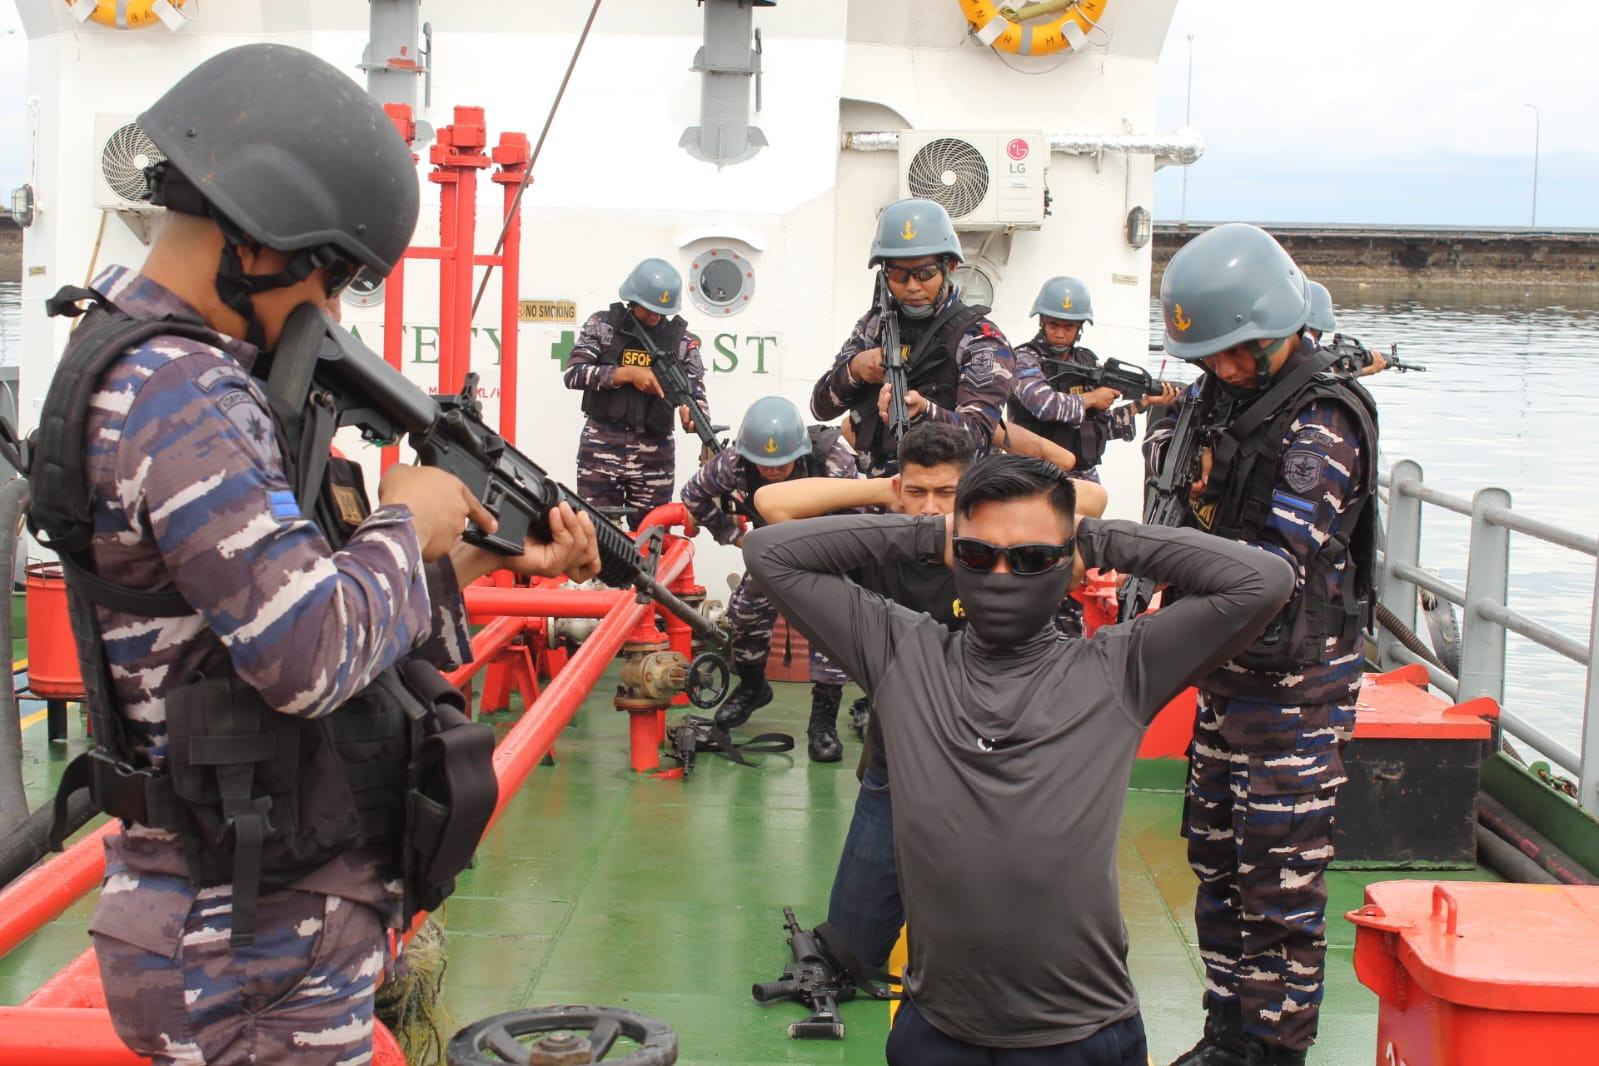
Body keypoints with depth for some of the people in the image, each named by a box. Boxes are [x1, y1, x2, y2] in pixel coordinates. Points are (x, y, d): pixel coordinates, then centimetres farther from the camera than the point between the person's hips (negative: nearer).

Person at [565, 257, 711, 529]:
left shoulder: (682, 340, 4)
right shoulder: (602, 325, 3)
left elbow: (695, 391, 0)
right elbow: (573, 374, -6)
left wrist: (694, 415, -25)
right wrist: (628, 374, -16)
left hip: (655, 454, 1)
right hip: (601, 448, -1)